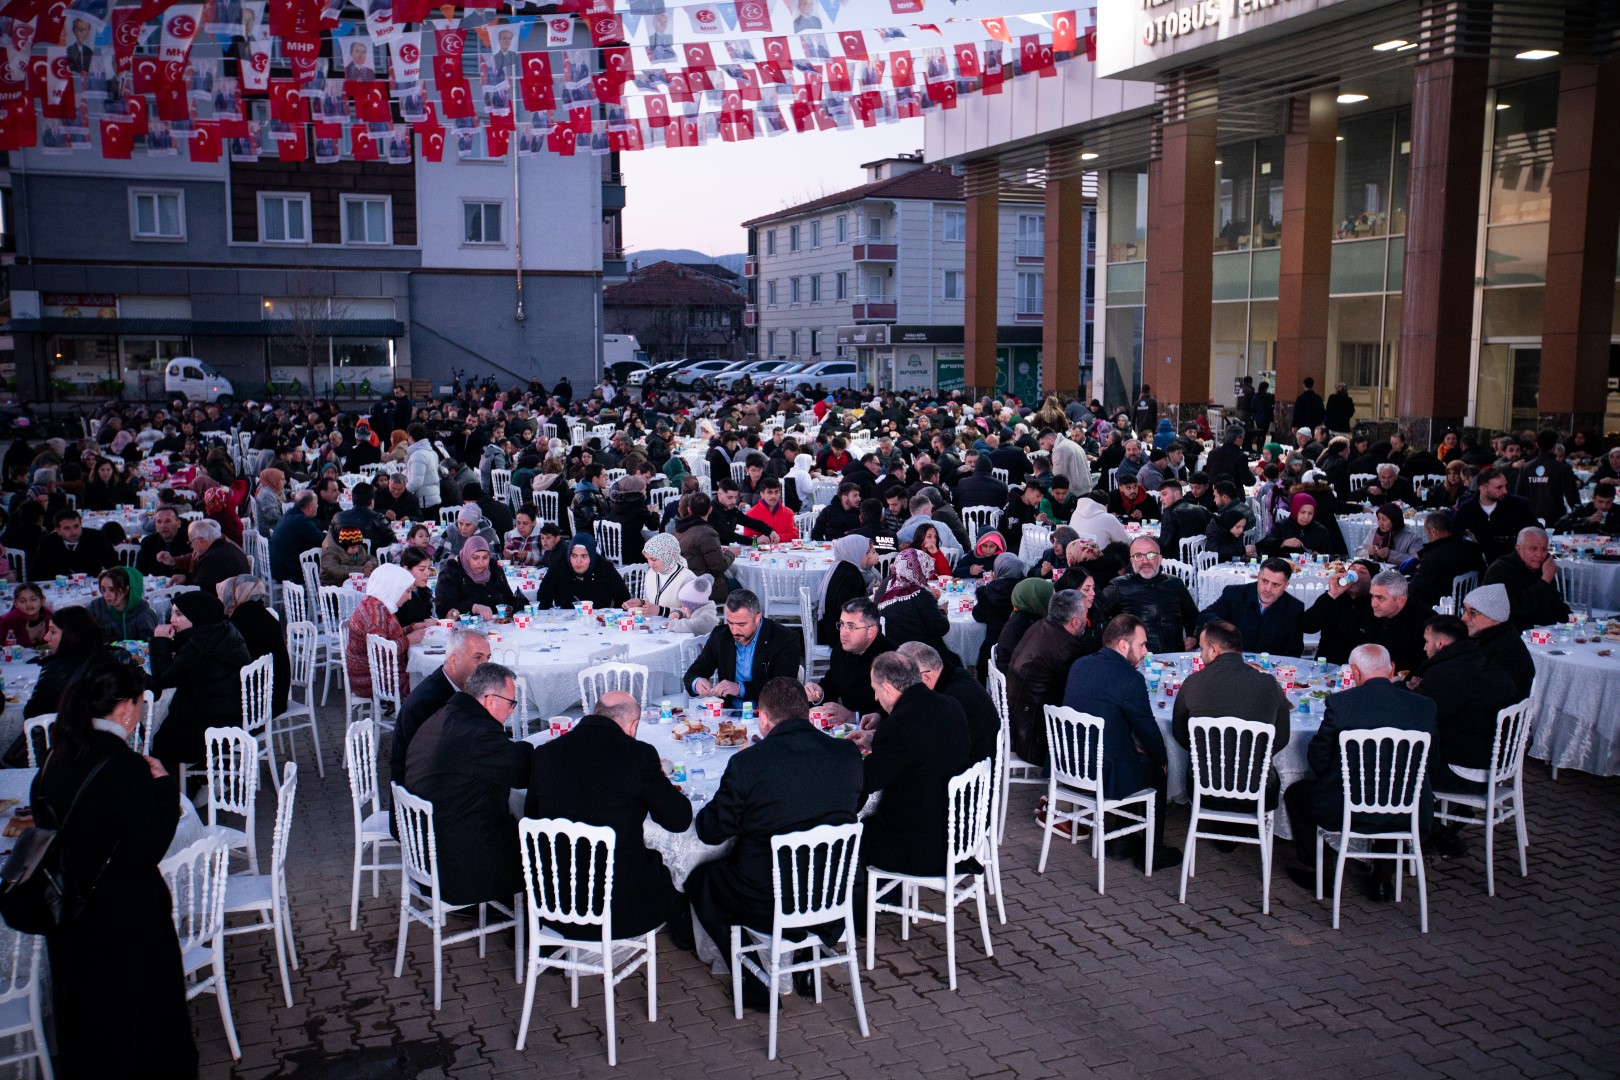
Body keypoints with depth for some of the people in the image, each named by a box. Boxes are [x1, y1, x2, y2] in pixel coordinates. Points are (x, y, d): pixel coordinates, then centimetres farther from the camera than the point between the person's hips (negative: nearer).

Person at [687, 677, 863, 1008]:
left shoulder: (746, 763, -19)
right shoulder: (848, 754, -7)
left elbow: (711, 832, -7)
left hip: (764, 905, -4)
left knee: (699, 881, 24)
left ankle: (754, 986, 24)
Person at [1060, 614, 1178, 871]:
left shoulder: (1079, 665, 5)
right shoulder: (1130, 679, -18)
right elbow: (1148, 729, -8)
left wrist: (1134, 743, 22)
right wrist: (1162, 759, 12)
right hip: (1104, 777, -7)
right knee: (1157, 771, 20)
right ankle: (1153, 852, 29)